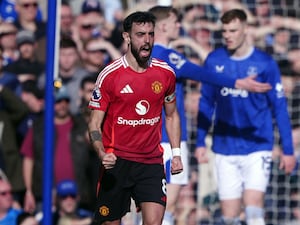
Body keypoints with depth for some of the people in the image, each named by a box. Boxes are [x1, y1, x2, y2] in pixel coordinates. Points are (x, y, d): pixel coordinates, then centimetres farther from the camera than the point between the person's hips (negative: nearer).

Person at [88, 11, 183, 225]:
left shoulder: (166, 73, 4)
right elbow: (95, 123, -5)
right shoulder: (110, 75, -7)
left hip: (152, 163, 2)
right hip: (116, 161, -2)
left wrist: (176, 152, 9)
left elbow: (172, 115, 19)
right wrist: (102, 153, -23)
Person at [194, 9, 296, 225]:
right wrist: (200, 142, 7)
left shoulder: (265, 63, -5)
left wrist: (288, 150, -3)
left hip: (257, 148, -3)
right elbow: (206, 104, 11)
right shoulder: (214, 61, 2)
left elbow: (279, 108, -2)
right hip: (224, 149, 3)